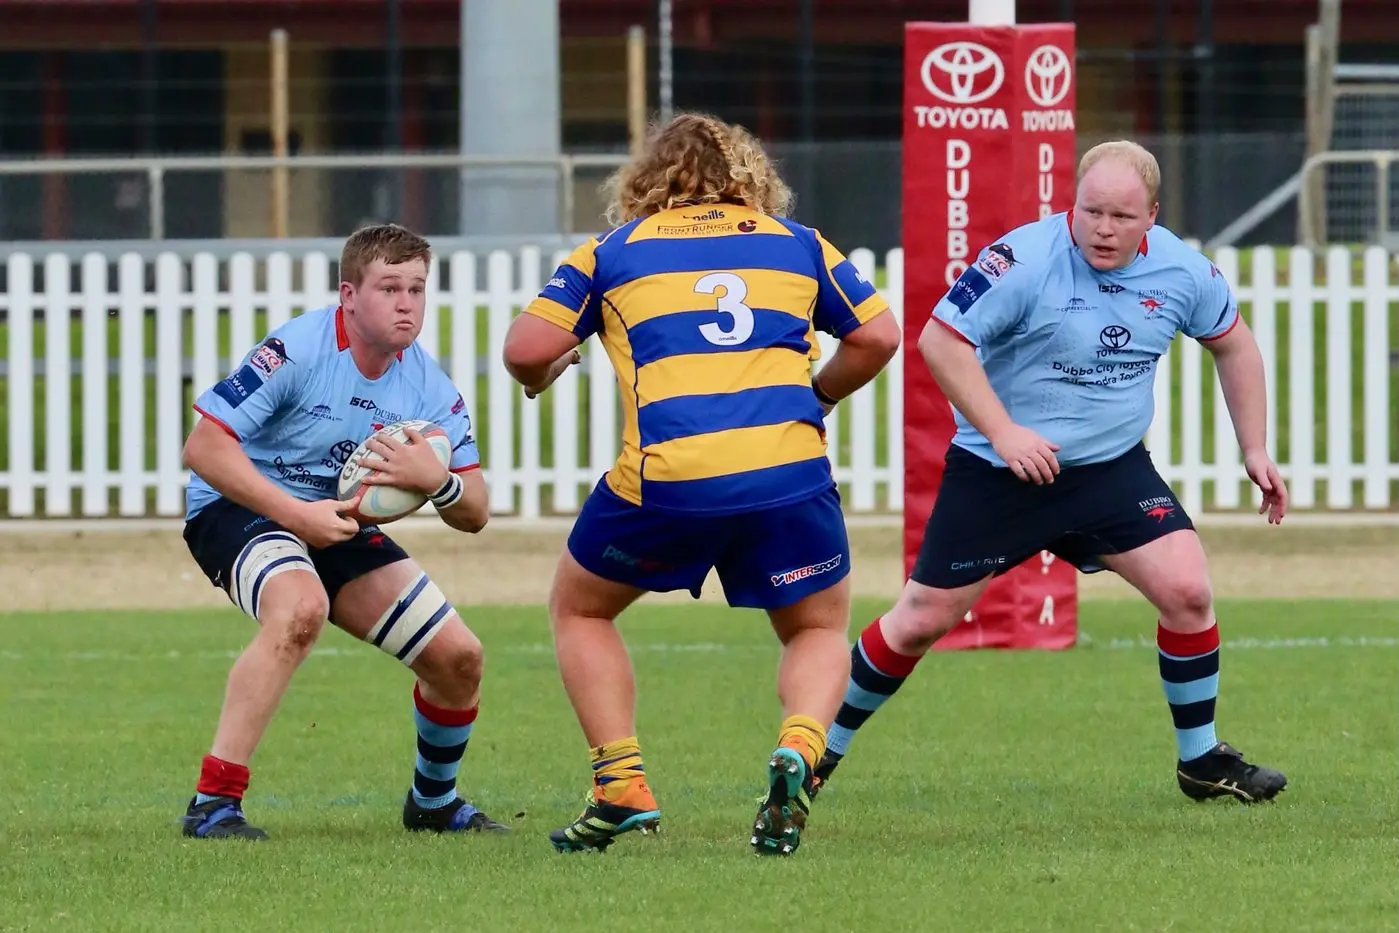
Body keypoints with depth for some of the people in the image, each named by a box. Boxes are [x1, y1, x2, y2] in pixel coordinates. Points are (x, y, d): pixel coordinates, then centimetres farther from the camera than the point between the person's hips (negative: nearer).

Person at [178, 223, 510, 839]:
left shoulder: (429, 388, -5)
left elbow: (474, 515, -4)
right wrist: (297, 513, -31)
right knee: (302, 608, -39)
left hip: (337, 526, 6)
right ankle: (213, 803, -36)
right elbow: (203, 447, -25)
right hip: (234, 510, -6)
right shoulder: (298, 350, -22)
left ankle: (434, 801, 29)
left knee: (457, 656, -1)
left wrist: (436, 480, -29)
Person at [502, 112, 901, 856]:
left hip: (665, 477, -1)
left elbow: (527, 349, 5)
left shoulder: (612, 251, 14)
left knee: (579, 609, 24)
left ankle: (620, 786, 10)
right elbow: (878, 336, 15)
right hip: (790, 470, 1)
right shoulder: (797, 243, 18)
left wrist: (538, 378, 28)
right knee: (820, 631, 23)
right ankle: (797, 752, -8)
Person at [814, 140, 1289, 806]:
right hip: (995, 471, -3)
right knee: (922, 619, 0)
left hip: (1113, 469, 4)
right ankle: (823, 750, 19)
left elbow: (1232, 344, 13)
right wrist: (1004, 432, -25)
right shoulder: (1025, 261, -21)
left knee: (1187, 590, -13)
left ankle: (1201, 760, 5)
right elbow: (940, 339, -20)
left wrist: (1254, 450, 9)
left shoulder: (1181, 270, -5)